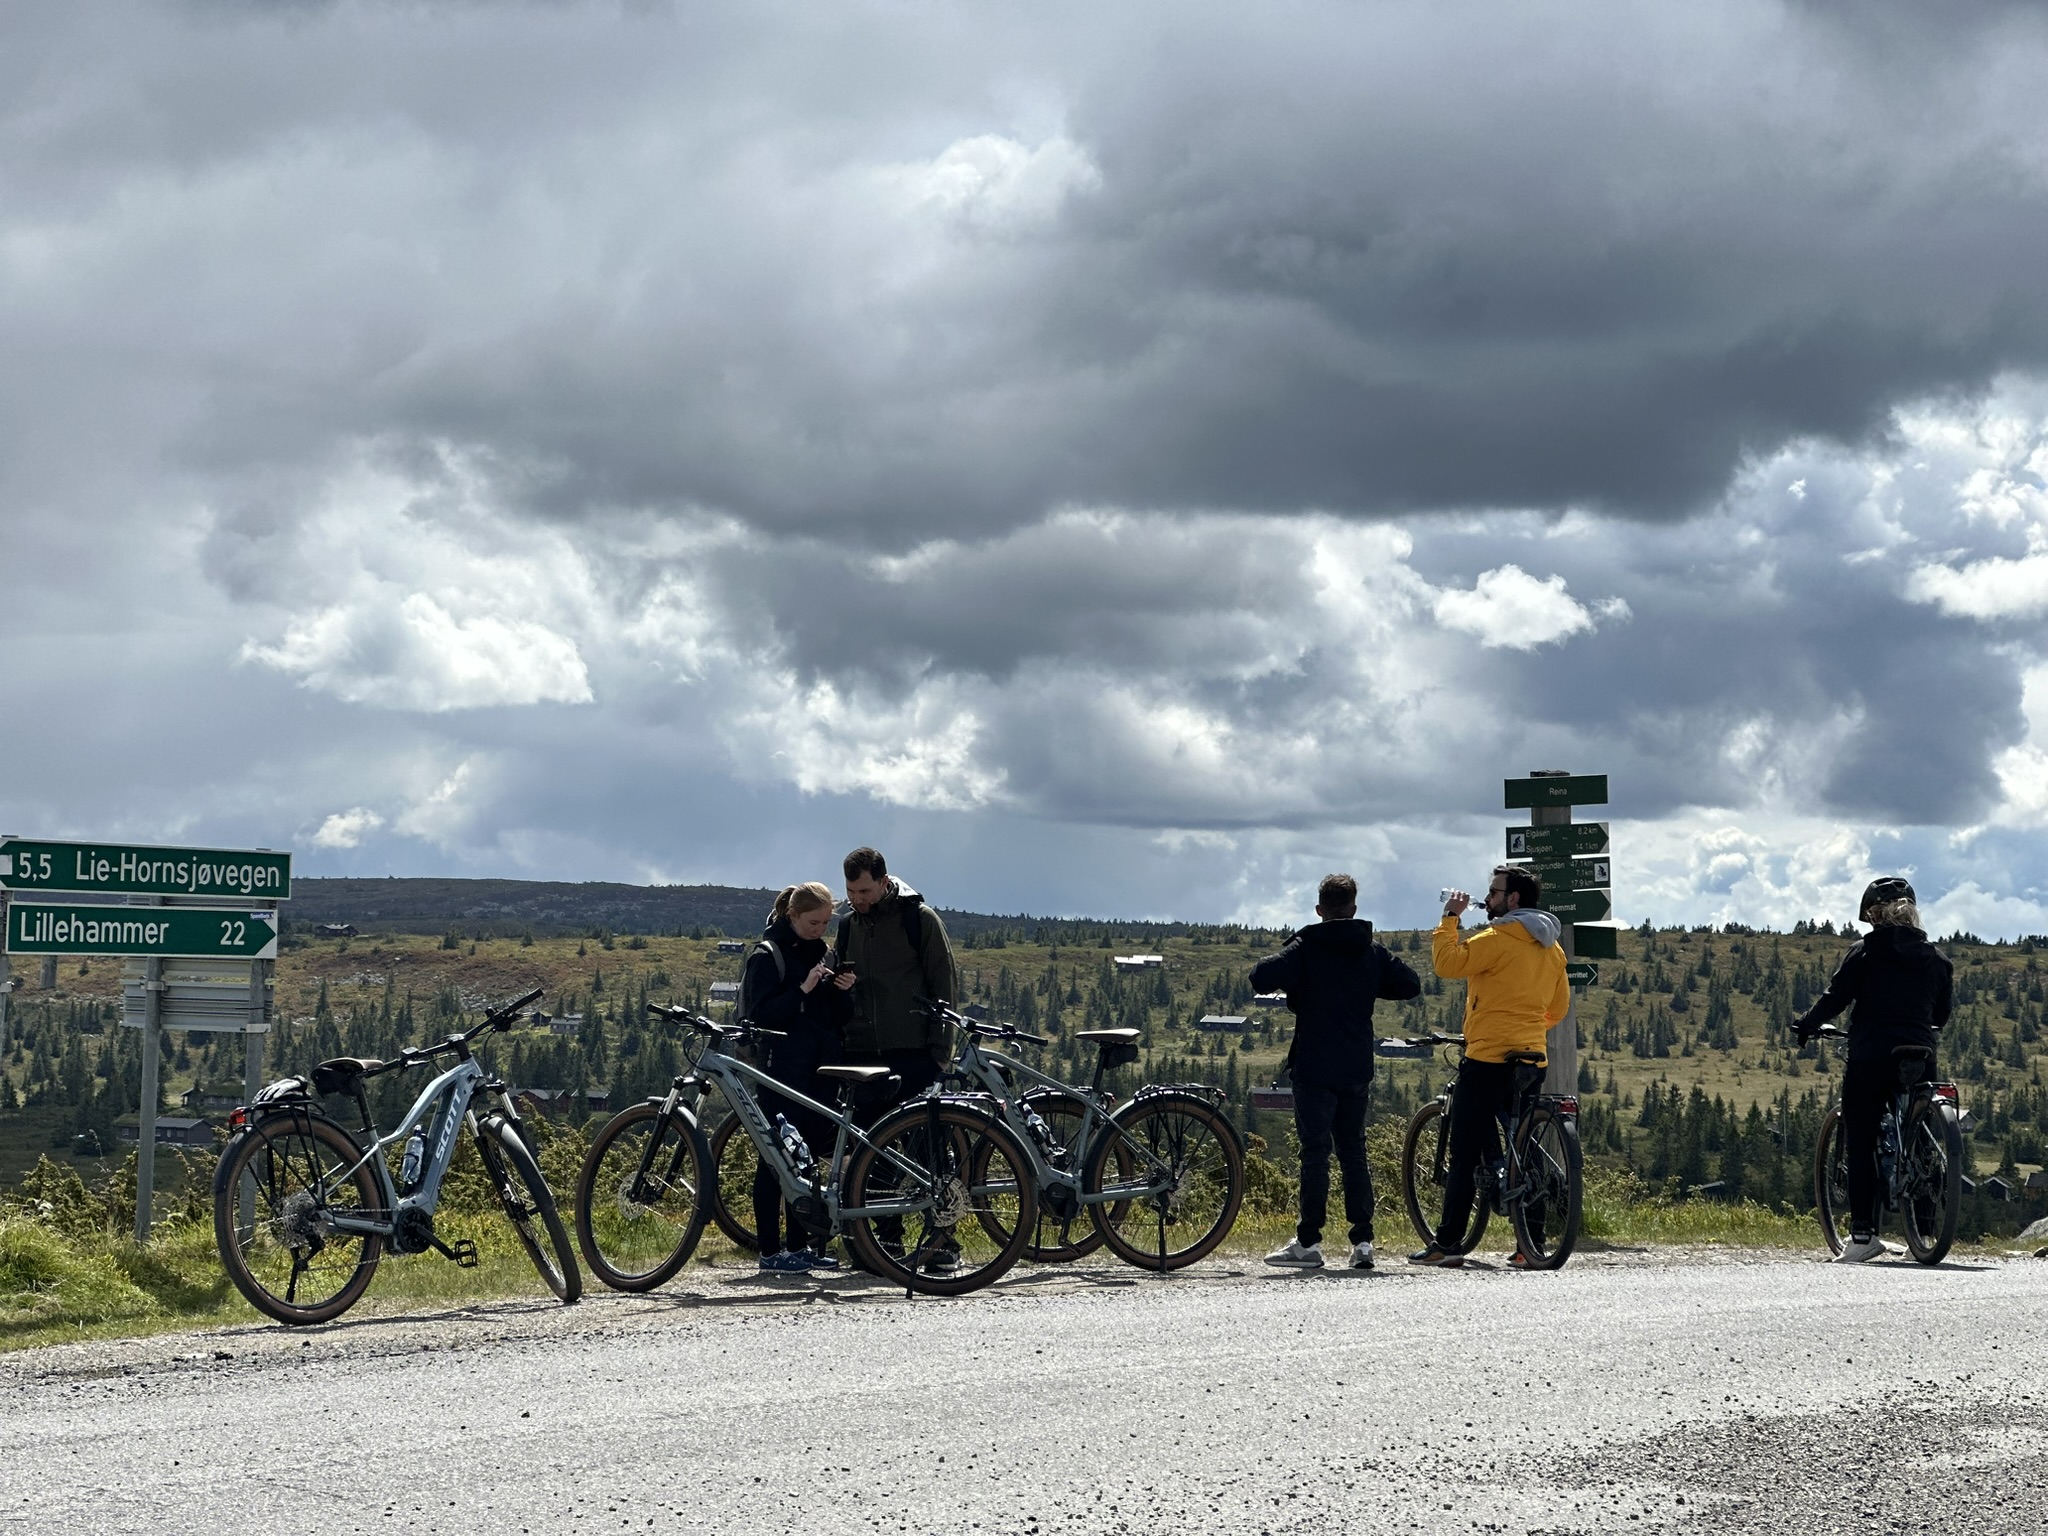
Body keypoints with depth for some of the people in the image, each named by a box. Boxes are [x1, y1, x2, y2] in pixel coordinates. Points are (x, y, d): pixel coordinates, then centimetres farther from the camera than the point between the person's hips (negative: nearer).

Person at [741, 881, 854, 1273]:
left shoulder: (822, 953, 16)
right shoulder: (768, 954, -5)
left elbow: (837, 1017, 18)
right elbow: (761, 1014, -13)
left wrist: (842, 990, -2)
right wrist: (802, 990, -21)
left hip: (819, 1070, 7)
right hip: (782, 1068, -7)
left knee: (808, 1153, 8)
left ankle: (800, 1244, 14)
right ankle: (770, 1250, -2)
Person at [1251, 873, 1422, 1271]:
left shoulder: (1306, 948, -7)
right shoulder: (1372, 952, 6)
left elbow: (1262, 978, -19)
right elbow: (1411, 985, 7)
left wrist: (1290, 983, 3)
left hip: (1314, 1068, -4)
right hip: (1357, 1070, 4)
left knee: (1315, 1152, -4)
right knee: (1354, 1151, 10)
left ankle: (1309, 1242, -4)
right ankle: (1362, 1241, 7)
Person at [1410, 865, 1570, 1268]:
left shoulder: (1498, 939, -12)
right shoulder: (1551, 948, 14)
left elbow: (1447, 962, -19)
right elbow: (1559, 1007, 22)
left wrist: (1450, 917, -8)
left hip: (1488, 1058, -8)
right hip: (1530, 1058, 8)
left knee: (1465, 1152, -4)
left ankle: (1447, 1243, -5)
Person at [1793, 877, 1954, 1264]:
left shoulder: (1866, 951, 0)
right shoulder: (1935, 959, 11)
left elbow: (1836, 996, -3)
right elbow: (1941, 1014, 17)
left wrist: (1805, 1025, 12)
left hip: (1871, 1057, -4)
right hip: (1920, 1057, 4)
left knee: (1860, 1145, -1)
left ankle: (1863, 1233, -9)